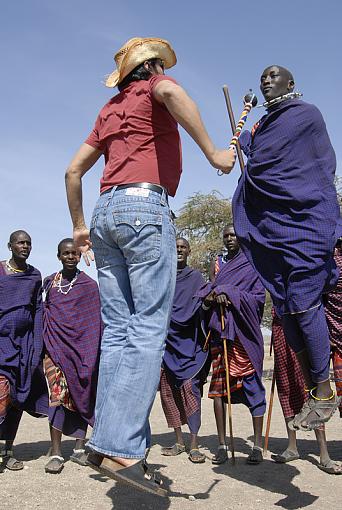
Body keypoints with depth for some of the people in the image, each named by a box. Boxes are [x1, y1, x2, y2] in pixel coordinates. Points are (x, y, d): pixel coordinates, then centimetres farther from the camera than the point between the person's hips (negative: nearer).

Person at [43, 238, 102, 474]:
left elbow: (96, 320, 3)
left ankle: (80, 447, 15)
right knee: (57, 394, -8)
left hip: (81, 346, -1)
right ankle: (56, 452, -6)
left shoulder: (90, 285, 4)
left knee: (81, 394, 4)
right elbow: (46, 313, 17)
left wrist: (94, 351, -4)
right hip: (55, 345, 1)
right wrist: (44, 342, 11)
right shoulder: (50, 282, 10)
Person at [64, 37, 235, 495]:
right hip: (144, 205, -7)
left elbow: (74, 170, 25)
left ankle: (110, 442, -1)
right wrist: (212, 152, -15)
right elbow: (173, 92, -16)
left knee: (117, 330, 2)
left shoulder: (110, 111, 29)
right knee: (150, 327, -12)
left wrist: (79, 225, 30)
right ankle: (120, 447, -18)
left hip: (105, 212, 7)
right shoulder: (152, 89, 11)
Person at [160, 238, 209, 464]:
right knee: (169, 389, 2)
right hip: (167, 340, 3)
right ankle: (179, 441, 13)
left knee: (190, 386, -12)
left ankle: (194, 444, -9)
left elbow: (202, 307, 1)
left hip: (190, 341, -3)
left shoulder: (196, 277, 9)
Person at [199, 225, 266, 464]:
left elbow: (259, 297, -3)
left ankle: (258, 445, 4)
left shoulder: (253, 264, 7)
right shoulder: (218, 263, 19)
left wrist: (231, 295, -13)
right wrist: (212, 296, -7)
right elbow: (205, 297, 16)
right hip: (220, 330, 4)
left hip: (244, 330, -3)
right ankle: (222, 444, 5)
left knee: (252, 382, -3)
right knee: (219, 383, -1)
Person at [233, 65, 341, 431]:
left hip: (302, 219, -6)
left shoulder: (307, 114, 7)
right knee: (285, 308, 2)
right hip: (268, 224, 6)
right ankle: (311, 393, 11)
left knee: (303, 302, -12)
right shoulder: (261, 126, 24)